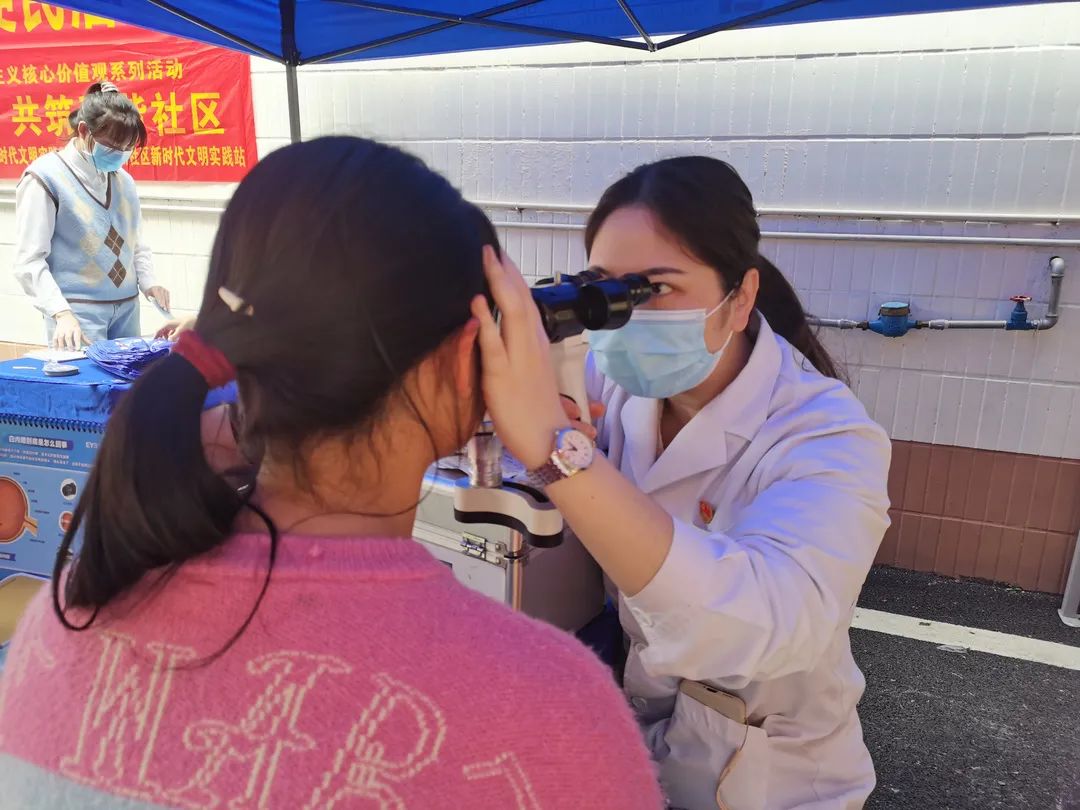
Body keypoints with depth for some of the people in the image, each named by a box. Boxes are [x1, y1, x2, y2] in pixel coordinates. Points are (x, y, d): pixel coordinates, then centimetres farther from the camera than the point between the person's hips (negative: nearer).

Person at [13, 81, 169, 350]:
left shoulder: (123, 179, 10)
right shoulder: (45, 177, -6)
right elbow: (29, 260, -10)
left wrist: (148, 281, 0)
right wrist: (62, 313, -22)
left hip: (127, 307, 5)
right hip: (78, 311, -5)